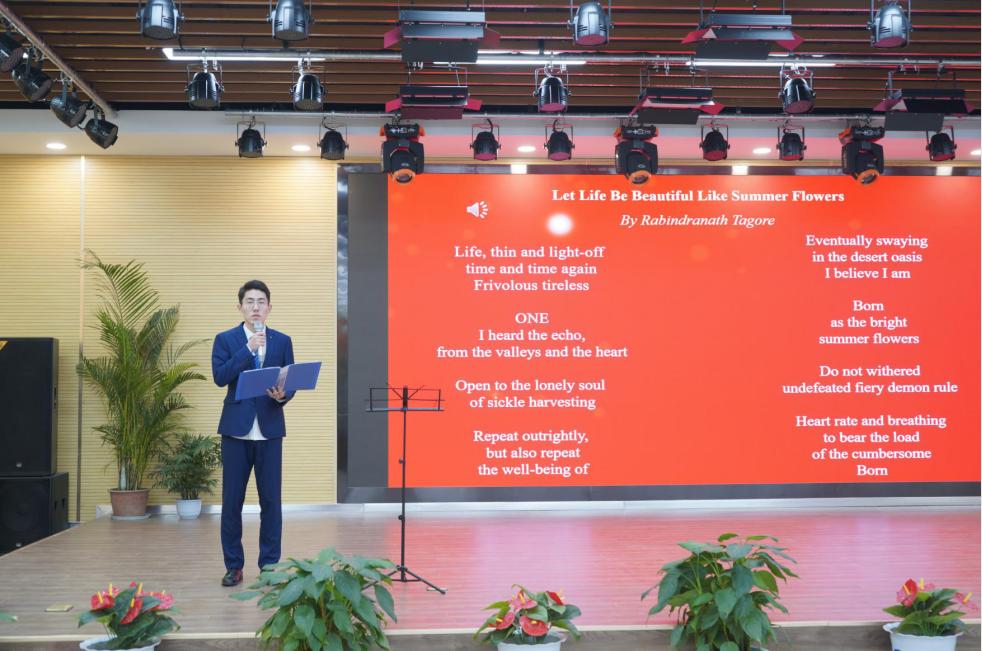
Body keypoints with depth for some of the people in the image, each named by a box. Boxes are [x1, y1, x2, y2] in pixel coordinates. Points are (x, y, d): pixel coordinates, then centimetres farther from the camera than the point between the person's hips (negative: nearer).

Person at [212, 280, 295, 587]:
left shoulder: (282, 341, 8)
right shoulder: (225, 339, 4)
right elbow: (220, 377, -11)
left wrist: (282, 395, -16)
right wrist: (248, 348, -17)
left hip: (269, 429, 1)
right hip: (236, 429, -1)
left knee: (271, 500, 2)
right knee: (231, 501, 4)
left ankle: (270, 564, 13)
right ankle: (233, 566, 15)